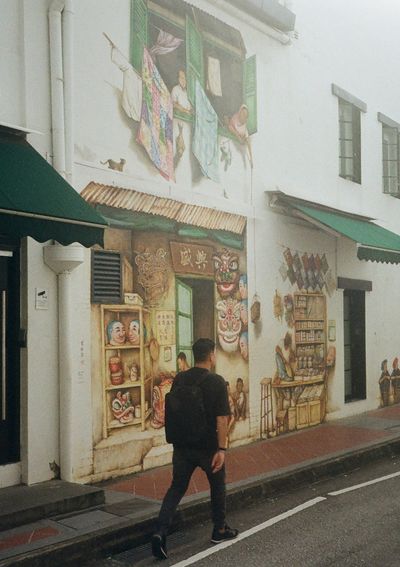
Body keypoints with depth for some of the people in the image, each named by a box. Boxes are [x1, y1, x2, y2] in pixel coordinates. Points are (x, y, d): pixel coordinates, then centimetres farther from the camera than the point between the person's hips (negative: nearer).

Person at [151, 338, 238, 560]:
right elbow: (221, 419, -18)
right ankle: (219, 530, 32)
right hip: (208, 446, -3)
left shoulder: (179, 379, 1)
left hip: (183, 445, 4)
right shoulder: (216, 382, -13)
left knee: (176, 487, 10)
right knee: (217, 486, 18)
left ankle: (161, 531, -7)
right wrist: (221, 449, -16)